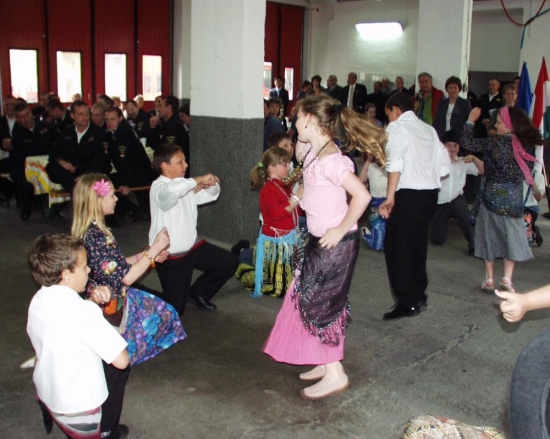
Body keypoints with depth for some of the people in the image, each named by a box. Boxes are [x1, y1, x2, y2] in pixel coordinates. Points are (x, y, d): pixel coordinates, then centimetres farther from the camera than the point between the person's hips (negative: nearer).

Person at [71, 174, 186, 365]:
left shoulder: (89, 230, 1)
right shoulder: (96, 237, -30)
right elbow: (125, 277, -27)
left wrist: (149, 254, 3)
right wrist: (154, 248, -20)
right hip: (109, 307, -9)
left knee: (162, 310, 20)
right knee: (162, 312, 11)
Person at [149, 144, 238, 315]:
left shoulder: (186, 186, 4)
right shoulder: (158, 187, -20)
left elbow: (211, 195, 15)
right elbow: (172, 191, -45)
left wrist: (210, 184, -10)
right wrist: (199, 179, -34)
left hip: (193, 246, 7)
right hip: (171, 256, -7)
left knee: (229, 262, 10)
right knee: (175, 308, -3)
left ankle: (197, 293, 26)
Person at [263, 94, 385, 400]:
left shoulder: (330, 160, -23)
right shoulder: (313, 151, 4)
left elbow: (362, 195, -30)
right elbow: (299, 153, 29)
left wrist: (341, 230, -22)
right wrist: (303, 140, 8)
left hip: (335, 243, -10)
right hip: (319, 240, 10)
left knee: (319, 304, -1)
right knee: (312, 301, 17)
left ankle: (334, 374, 12)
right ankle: (328, 362, 30)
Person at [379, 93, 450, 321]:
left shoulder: (396, 127, -2)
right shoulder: (428, 129, 18)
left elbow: (395, 162, -17)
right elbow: (444, 167, 13)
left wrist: (390, 197, -19)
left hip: (409, 193, -8)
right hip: (431, 192, 8)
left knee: (396, 246, -3)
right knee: (418, 243, 18)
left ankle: (408, 302, -4)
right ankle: (418, 294, 28)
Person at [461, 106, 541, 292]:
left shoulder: (495, 142, -15)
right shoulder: (527, 145, -1)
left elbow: (467, 143, -14)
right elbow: (526, 174, 8)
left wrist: (470, 120, -3)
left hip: (493, 196, -3)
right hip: (515, 198, 3)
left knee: (489, 235, 10)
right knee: (512, 235, 12)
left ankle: (489, 279, 13)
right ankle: (507, 278, 4)